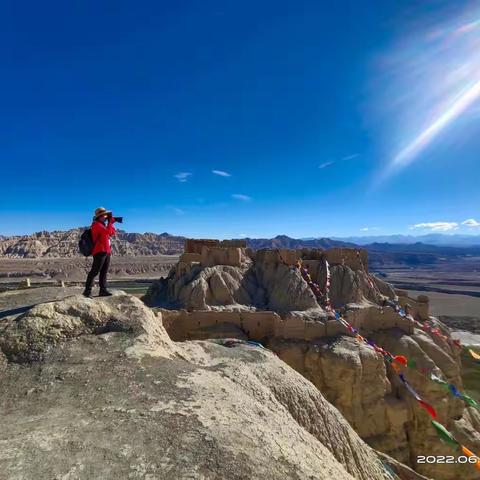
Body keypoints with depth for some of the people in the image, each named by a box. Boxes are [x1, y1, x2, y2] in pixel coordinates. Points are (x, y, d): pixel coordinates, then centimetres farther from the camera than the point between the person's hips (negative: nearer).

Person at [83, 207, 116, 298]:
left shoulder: (102, 224, 22)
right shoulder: (96, 224, -8)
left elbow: (112, 233, 20)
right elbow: (107, 231, -21)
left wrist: (111, 223, 10)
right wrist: (110, 222, -8)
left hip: (106, 251, 10)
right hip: (100, 252, -10)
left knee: (104, 272, 8)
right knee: (94, 271, -10)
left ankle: (103, 290, 10)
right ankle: (87, 290, -7)